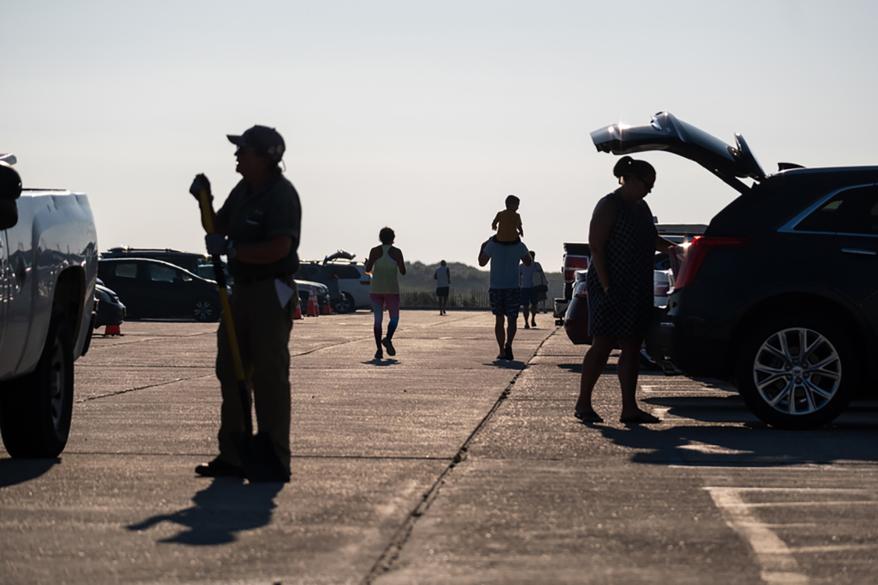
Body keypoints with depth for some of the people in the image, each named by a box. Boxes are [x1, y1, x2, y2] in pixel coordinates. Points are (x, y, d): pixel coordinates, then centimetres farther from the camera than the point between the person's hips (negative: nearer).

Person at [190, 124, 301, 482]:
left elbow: (278, 248, -25)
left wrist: (230, 249, -21)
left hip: (271, 294, -9)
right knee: (231, 372, 10)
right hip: (242, 291, 10)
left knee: (269, 375, -8)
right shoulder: (243, 190, 13)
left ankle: (275, 459, -3)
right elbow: (218, 228, 24)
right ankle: (233, 455, 17)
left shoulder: (281, 195, -15)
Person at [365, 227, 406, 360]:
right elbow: (403, 271, -3)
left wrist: (368, 264, 17)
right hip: (392, 289, -1)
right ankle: (388, 339, -16)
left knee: (378, 319, 5)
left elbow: (368, 269, -5)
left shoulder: (375, 251, -1)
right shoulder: (396, 252, -3)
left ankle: (379, 349, -4)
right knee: (394, 318, 11)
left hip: (376, 289, 1)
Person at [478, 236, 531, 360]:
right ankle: (508, 344, -19)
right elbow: (528, 262, 12)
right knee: (512, 320, 7)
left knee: (499, 320, 11)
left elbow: (482, 262, 6)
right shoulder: (519, 245, -3)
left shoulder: (492, 244, -5)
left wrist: (483, 247, 20)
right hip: (513, 288, 0)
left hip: (496, 288, 0)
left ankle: (502, 351, 5)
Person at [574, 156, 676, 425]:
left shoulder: (641, 207, 16)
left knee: (632, 347, 4)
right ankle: (583, 403, 1)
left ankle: (629, 408, 5)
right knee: (603, 344, -7)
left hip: (637, 290, 8)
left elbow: (652, 241, 29)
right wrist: (606, 285, -20)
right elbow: (596, 246, -15)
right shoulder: (609, 206, -9)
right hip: (611, 287, -8)